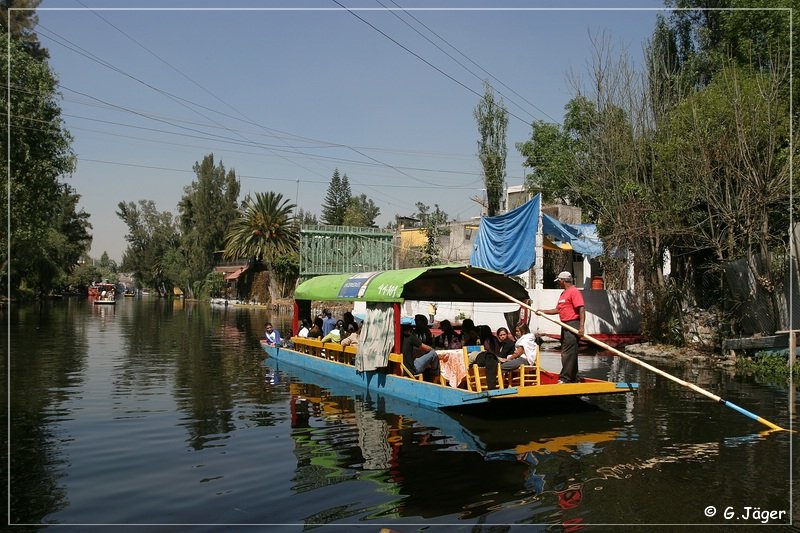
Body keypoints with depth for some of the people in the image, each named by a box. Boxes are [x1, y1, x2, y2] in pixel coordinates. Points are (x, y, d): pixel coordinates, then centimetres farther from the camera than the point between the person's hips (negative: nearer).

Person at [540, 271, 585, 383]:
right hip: (565, 326, 10)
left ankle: (565, 378, -11)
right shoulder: (563, 293, 20)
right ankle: (573, 378, 20)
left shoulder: (574, 292, -11)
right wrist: (543, 311, 16)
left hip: (573, 325, -10)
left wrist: (581, 327, -26)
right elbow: (557, 310, 25)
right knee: (566, 353, 13)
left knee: (568, 353, -11)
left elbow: (581, 309, -20)